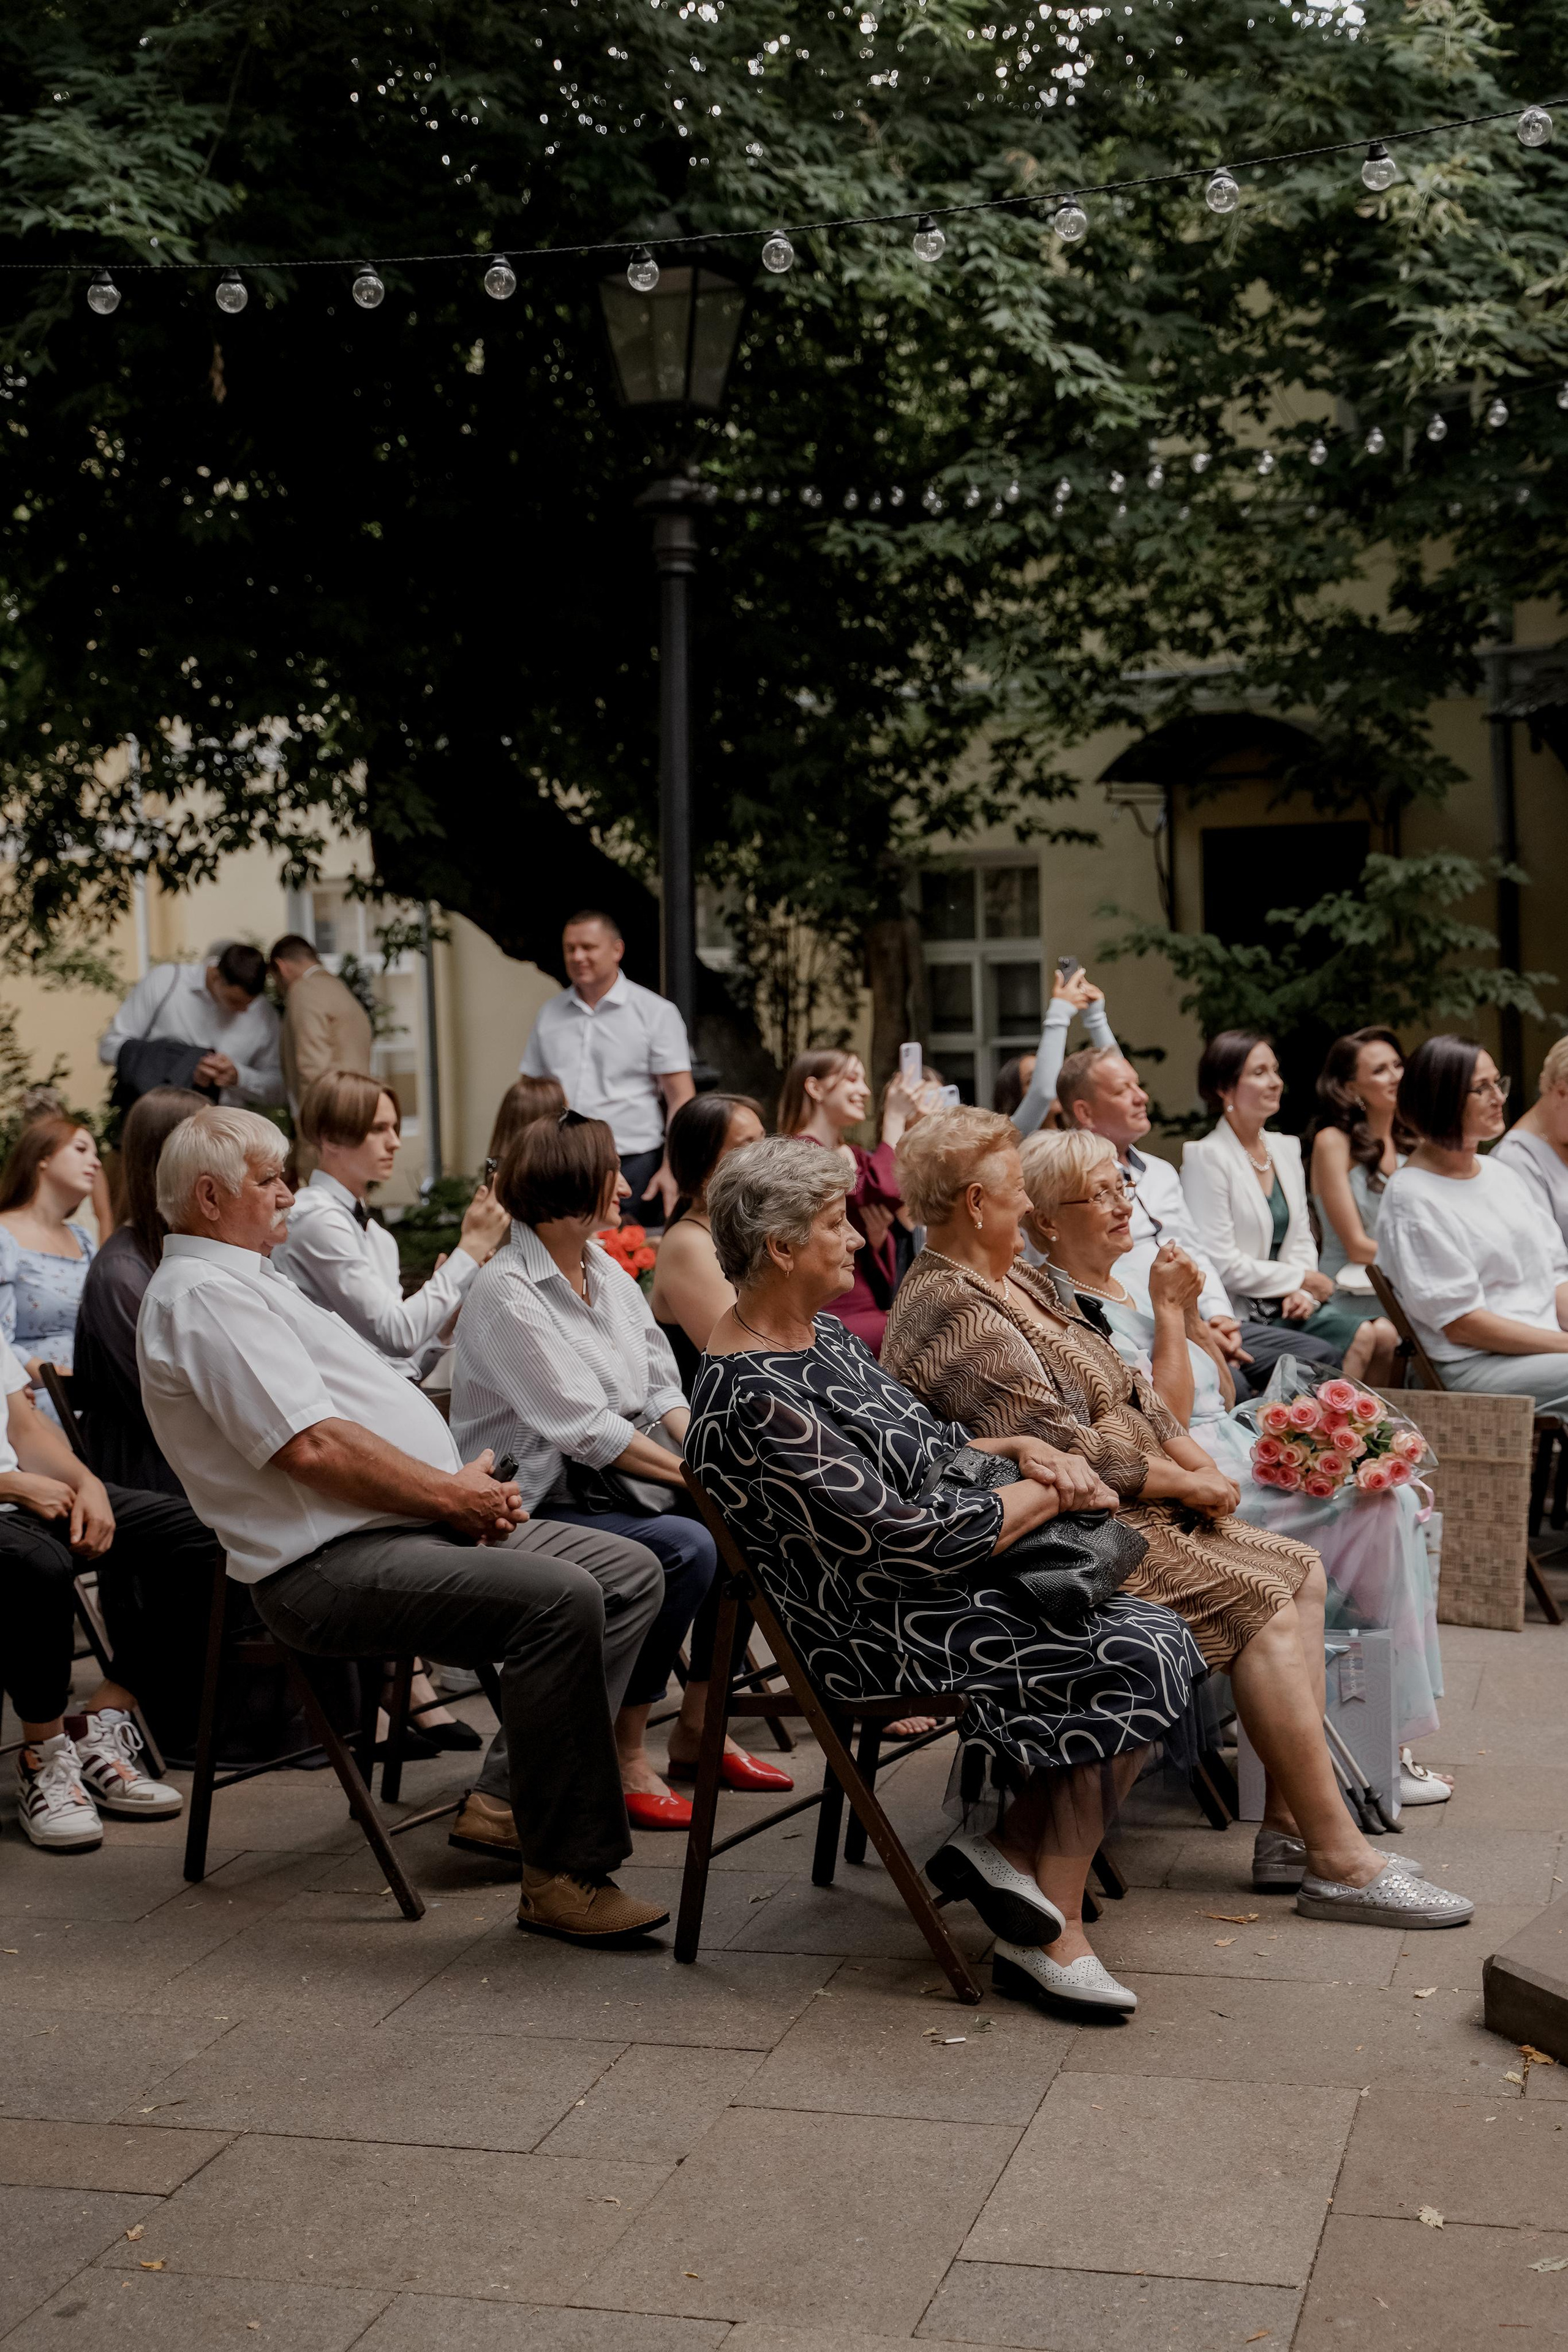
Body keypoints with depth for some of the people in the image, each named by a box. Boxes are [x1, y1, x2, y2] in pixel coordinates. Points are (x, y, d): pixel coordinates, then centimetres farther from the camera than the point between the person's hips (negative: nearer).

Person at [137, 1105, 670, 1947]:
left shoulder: (244, 1281, 24)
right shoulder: (203, 1295, -10)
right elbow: (313, 1445, -20)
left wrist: (466, 1485, 7)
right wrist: (453, 1493, -11)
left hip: (416, 1527, 11)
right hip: (329, 1568, -11)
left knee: (629, 1572, 4)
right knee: (560, 1598, -30)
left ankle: (513, 1792, 1)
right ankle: (565, 1875, -23)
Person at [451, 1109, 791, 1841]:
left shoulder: (607, 1273, 12)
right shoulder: (507, 1293, -15)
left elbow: (664, 1388, 10)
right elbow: (585, 1429, -21)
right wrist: (690, 1473, -20)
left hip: (620, 1481, 9)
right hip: (540, 1500, -8)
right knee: (683, 1547, -28)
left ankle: (699, 1726, 4)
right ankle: (624, 1754, -16)